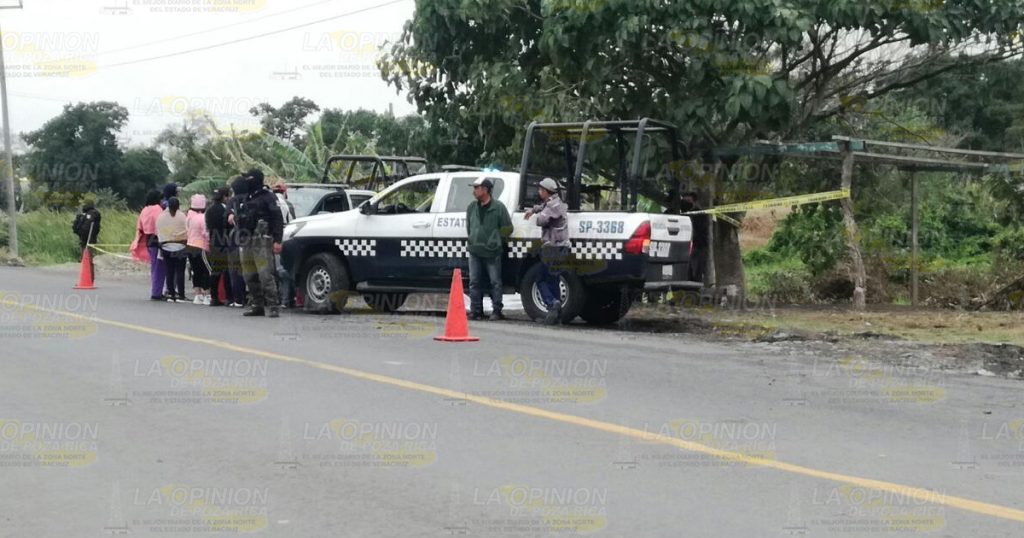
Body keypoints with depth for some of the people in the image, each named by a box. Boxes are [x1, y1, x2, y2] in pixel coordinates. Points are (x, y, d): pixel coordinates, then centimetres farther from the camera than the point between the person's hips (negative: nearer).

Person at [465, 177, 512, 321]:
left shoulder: (498, 207, -5)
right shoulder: (472, 207, 10)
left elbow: (507, 228, 1)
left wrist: (496, 241, 5)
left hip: (492, 252, -4)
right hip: (474, 251, 4)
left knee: (495, 282, -1)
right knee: (474, 282, 3)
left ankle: (496, 311, 5)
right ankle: (475, 311, 8)